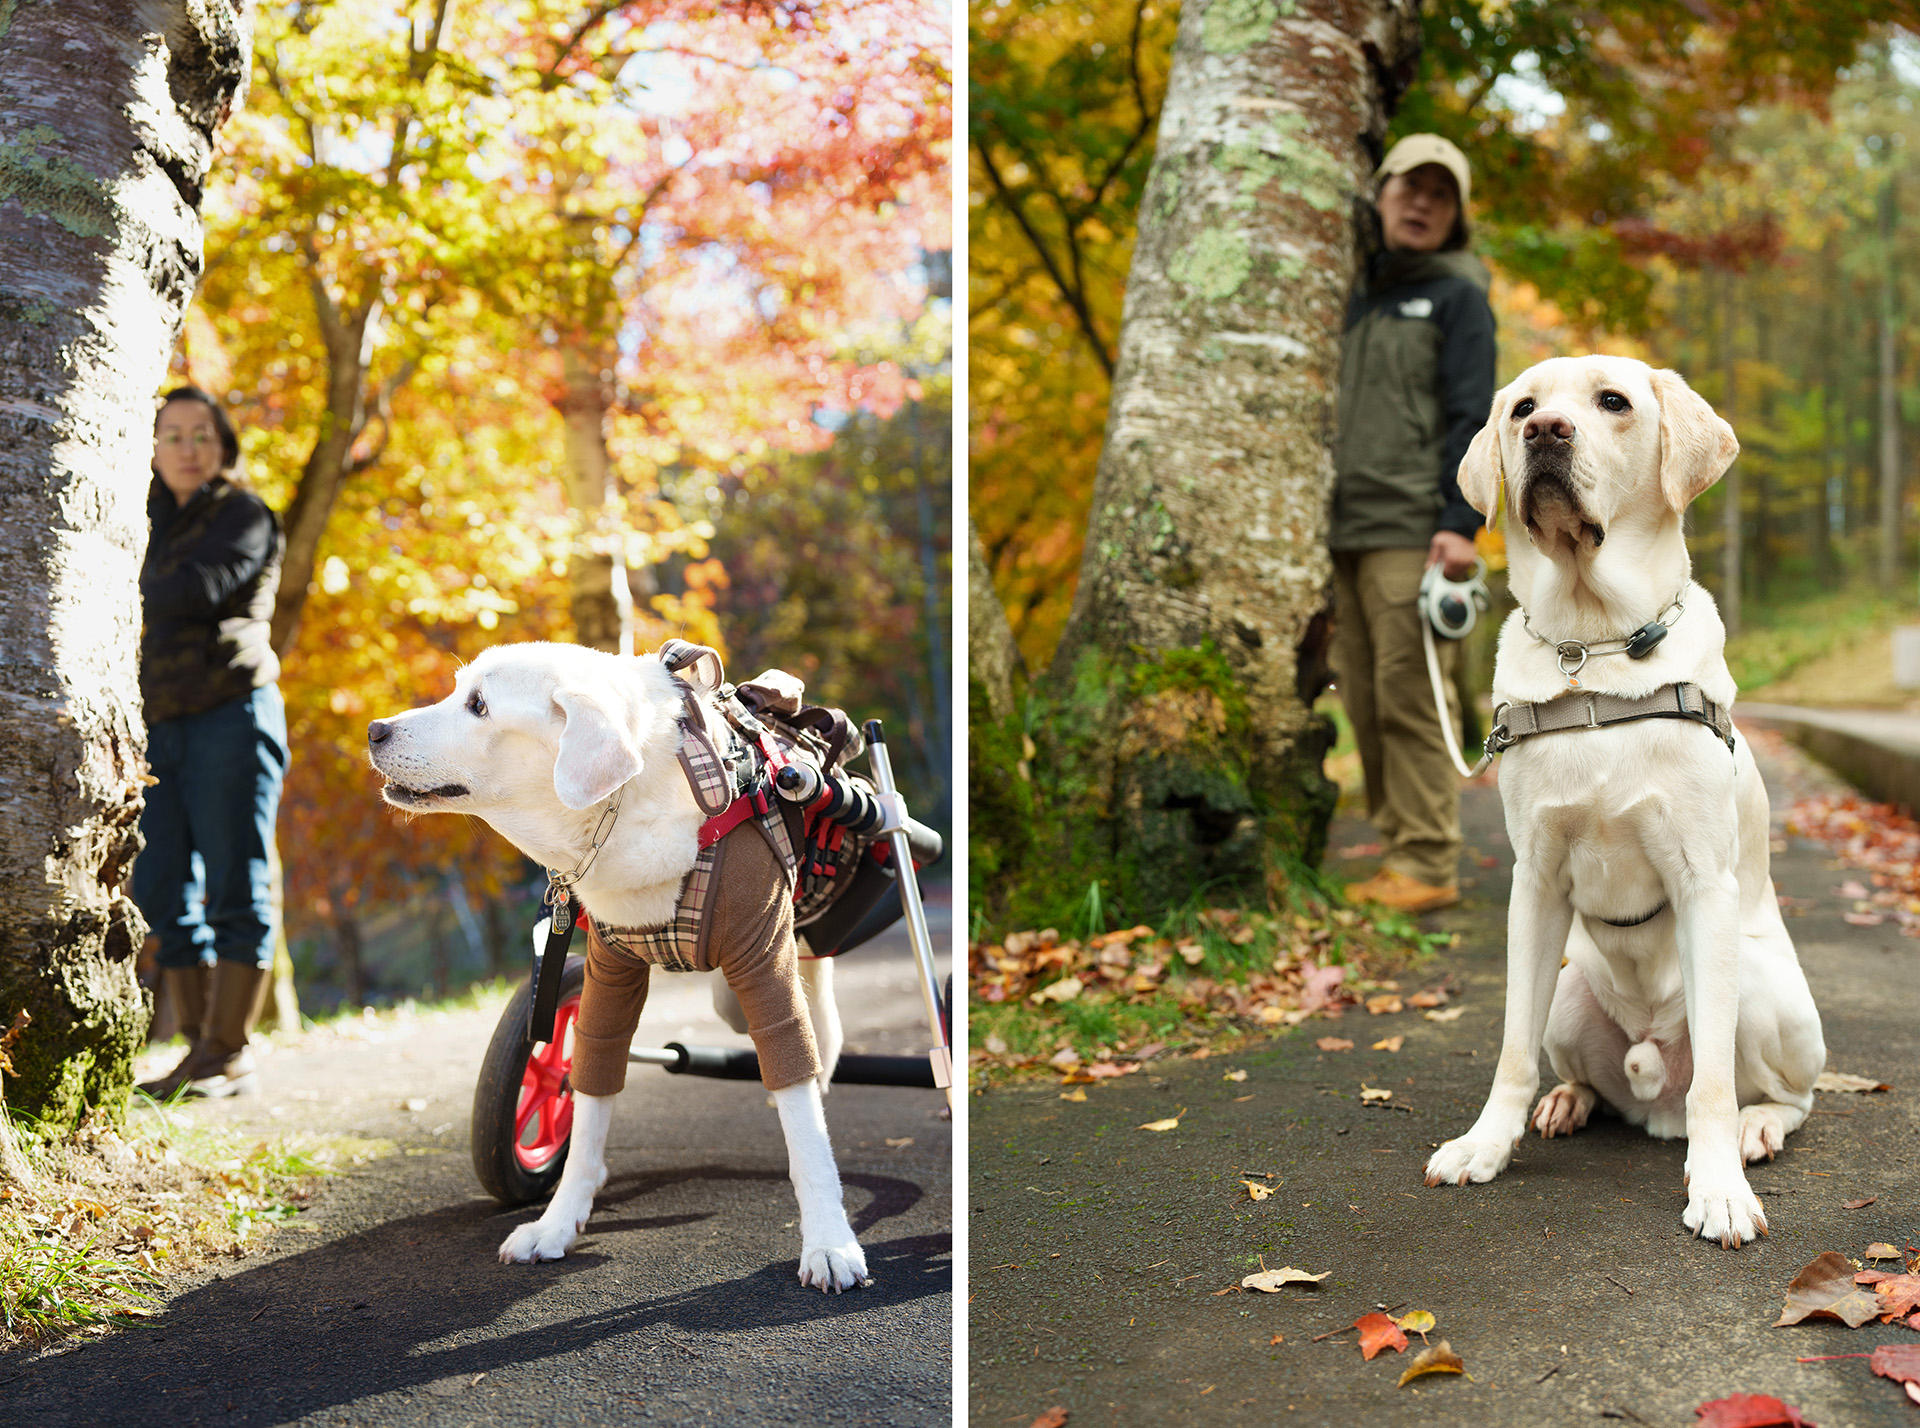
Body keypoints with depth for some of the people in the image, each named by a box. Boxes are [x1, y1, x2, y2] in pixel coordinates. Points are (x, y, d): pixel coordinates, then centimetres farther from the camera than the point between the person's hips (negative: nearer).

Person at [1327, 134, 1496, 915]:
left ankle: (1428, 865, -5)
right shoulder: (1362, 291, 21)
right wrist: (1321, 515, 18)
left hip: (1412, 532, -7)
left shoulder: (1458, 293, 2)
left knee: (1411, 698, -9)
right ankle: (1395, 846, 14)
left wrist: (1459, 525, -16)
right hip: (1349, 529, 7)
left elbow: (1470, 416, -7)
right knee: (1364, 701, 6)